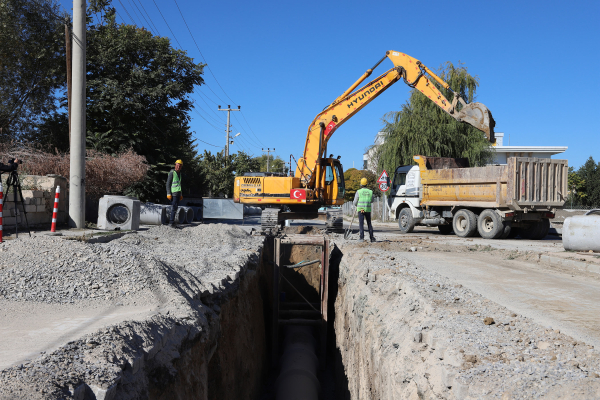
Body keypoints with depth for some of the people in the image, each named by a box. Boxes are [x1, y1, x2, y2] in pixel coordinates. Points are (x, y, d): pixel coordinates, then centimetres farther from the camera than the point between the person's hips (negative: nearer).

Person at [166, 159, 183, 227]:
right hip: (173, 193, -8)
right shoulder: (172, 173, -7)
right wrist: (168, 194, -17)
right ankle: (171, 222, -14)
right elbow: (168, 184, -10)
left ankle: (171, 221, 10)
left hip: (178, 193, 8)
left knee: (175, 208, 6)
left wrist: (181, 195, 20)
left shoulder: (179, 173, 18)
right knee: (174, 207, -14)